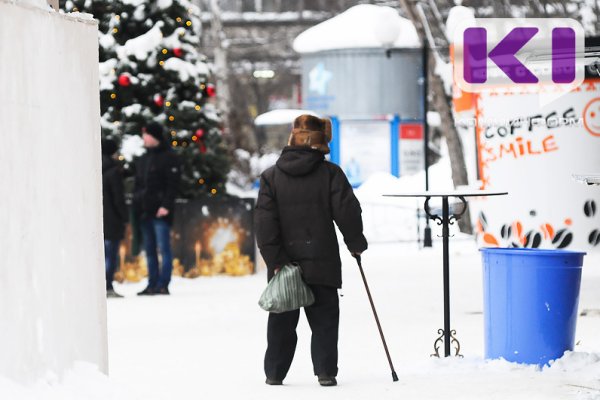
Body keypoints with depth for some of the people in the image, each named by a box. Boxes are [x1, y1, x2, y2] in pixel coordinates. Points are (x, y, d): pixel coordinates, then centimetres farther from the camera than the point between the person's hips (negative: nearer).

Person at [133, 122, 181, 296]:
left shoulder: (169, 158, -3)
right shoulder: (143, 159, 19)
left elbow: (173, 184, -10)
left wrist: (166, 205, -19)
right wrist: (136, 206, 12)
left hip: (160, 212, -8)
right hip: (144, 212, 8)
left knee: (163, 248, -8)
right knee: (149, 250, 8)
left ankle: (163, 285, -9)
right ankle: (152, 284, 11)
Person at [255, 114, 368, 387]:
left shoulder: (271, 176, 0)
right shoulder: (330, 173, -4)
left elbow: (265, 221, -6)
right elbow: (347, 211, -6)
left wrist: (275, 259, -7)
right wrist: (356, 243, 10)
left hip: (284, 263, 2)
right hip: (321, 263, -2)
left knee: (282, 320, 11)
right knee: (324, 319, 5)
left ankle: (274, 372, 12)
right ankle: (325, 372, -1)